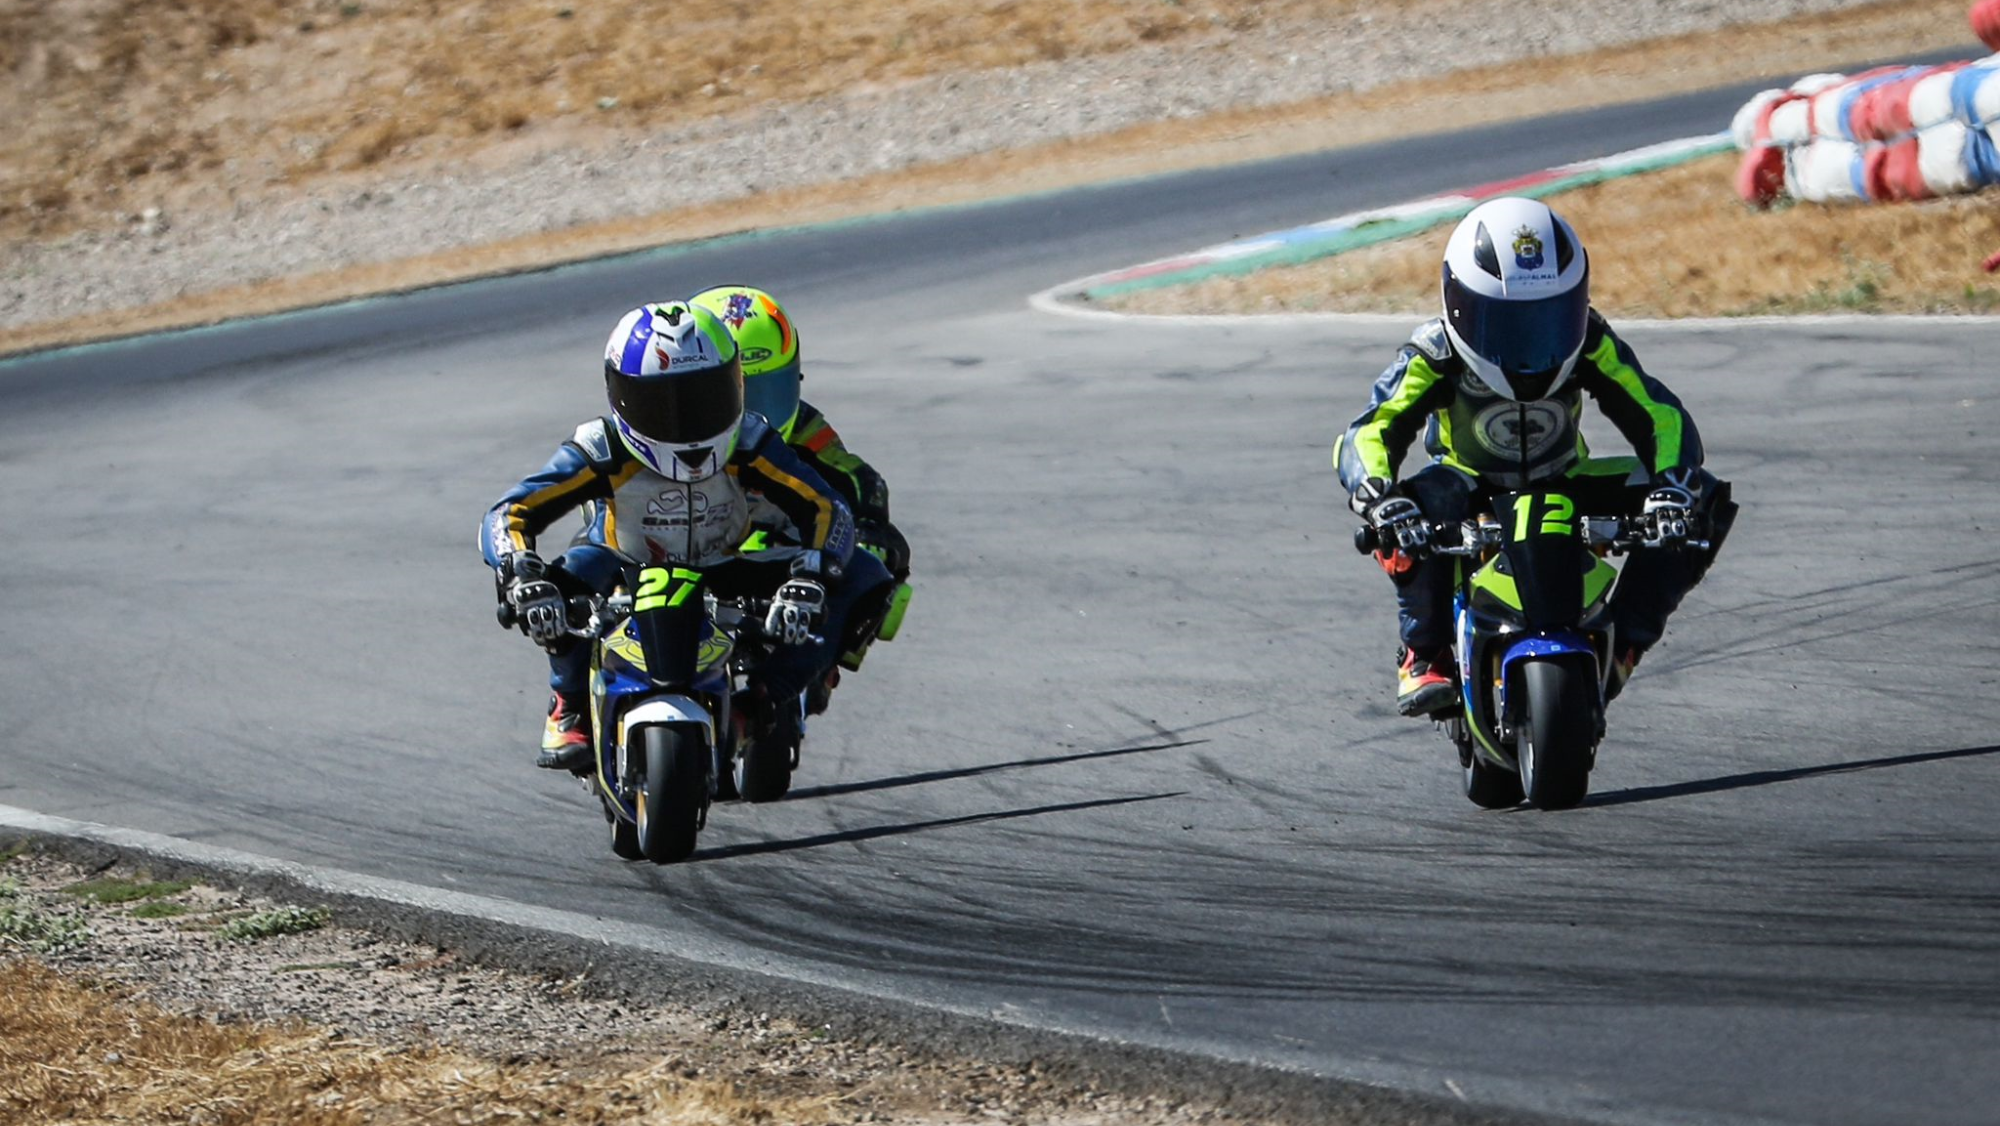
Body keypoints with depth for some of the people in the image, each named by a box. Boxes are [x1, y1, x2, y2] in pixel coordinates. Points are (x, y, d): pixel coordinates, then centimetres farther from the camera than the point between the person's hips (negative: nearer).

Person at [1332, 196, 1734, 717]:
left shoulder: (1589, 344, -17)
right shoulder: (1435, 356, -24)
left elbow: (1660, 416, -22)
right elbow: (1366, 436, -33)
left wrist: (1671, 487, -44)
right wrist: (1383, 501, -56)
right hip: (1473, 488, -3)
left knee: (1702, 505, -19)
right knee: (1423, 504, -40)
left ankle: (1622, 643, -7)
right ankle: (1423, 654, -21)